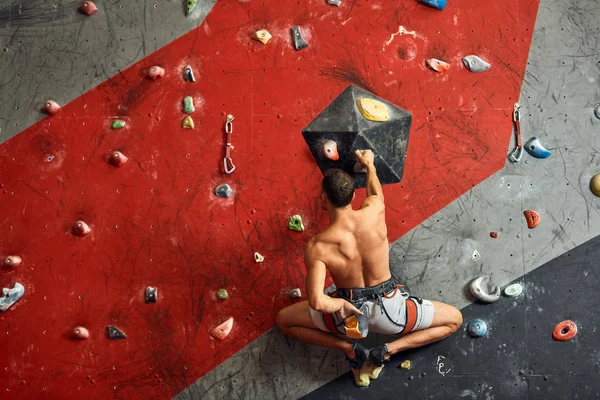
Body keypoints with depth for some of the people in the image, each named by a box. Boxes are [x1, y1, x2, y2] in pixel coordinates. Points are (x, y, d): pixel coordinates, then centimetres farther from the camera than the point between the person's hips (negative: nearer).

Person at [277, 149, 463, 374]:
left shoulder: (317, 247, -21)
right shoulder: (375, 211, -14)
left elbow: (316, 302, -28)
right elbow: (376, 193, 13)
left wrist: (340, 304, -9)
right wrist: (369, 165, 30)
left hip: (348, 310, -1)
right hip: (388, 308, 1)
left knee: (284, 321, 22)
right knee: (454, 320, 22)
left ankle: (349, 349, 8)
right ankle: (389, 350, 3)